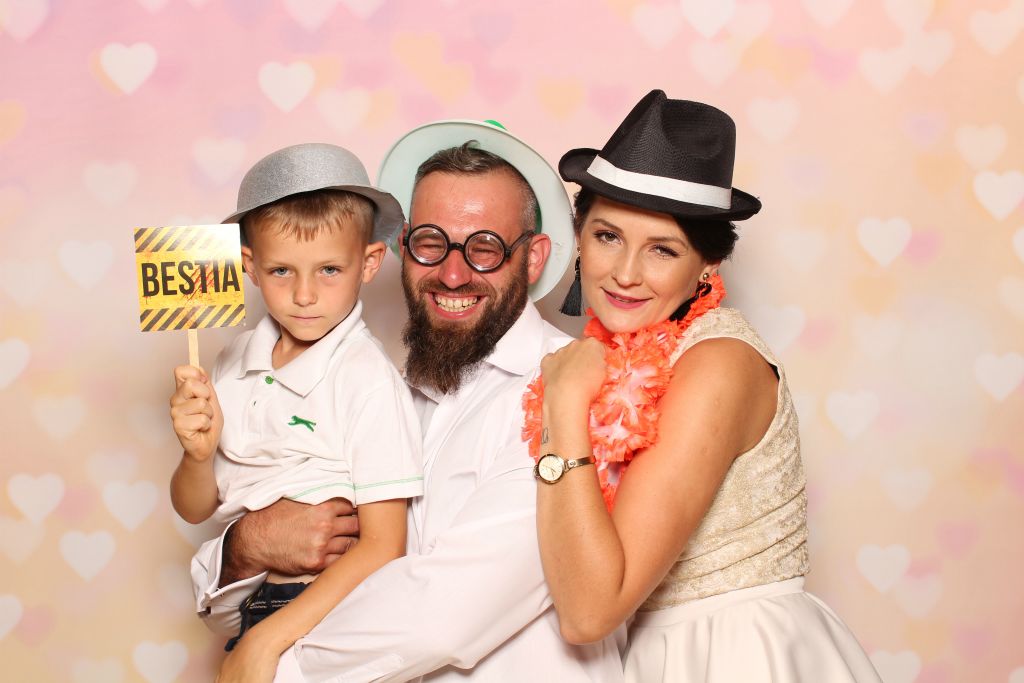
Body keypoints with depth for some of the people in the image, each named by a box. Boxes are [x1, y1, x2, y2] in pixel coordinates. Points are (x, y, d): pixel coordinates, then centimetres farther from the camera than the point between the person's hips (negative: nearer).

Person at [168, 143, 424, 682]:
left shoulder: (368, 380, -17)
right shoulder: (237, 361, -1)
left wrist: (268, 640, -19)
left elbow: (383, 548, -18)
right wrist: (199, 455, -15)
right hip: (247, 602, 4)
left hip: (323, 613, -4)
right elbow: (194, 509, 5)